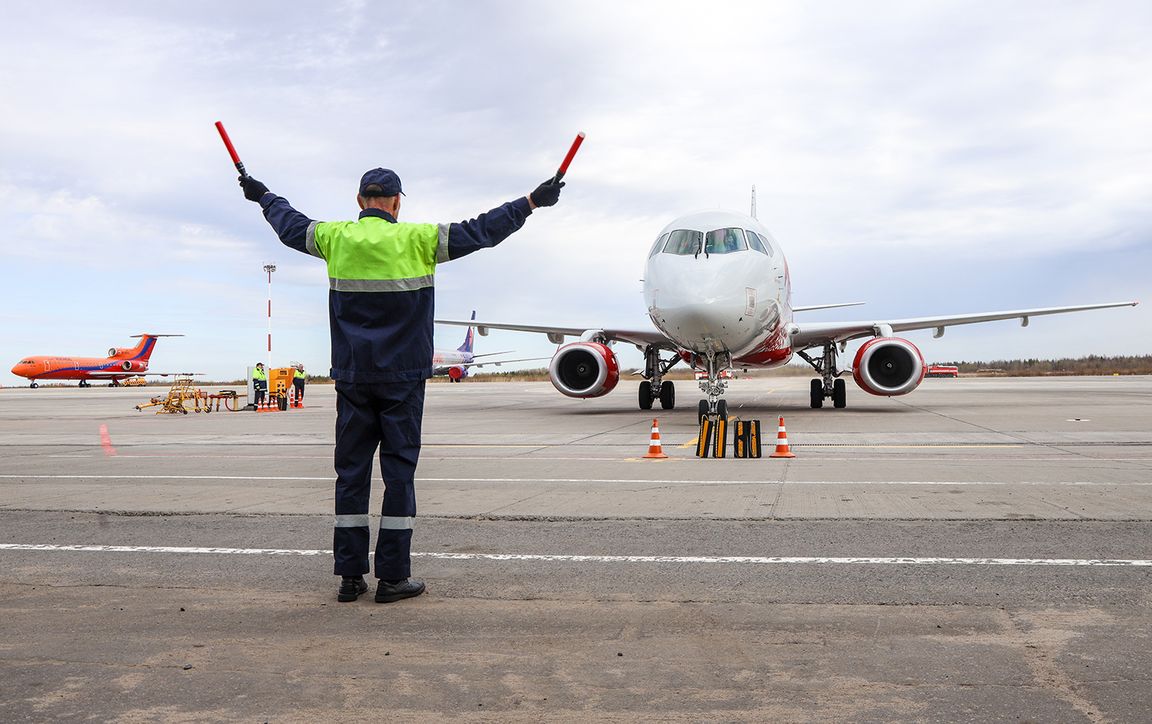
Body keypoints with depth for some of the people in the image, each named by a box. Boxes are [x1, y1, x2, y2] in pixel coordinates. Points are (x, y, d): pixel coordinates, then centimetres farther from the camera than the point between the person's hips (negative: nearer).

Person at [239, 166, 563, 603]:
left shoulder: (336, 239, 4)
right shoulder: (416, 239, -6)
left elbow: (290, 225, 23)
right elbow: (480, 232, -2)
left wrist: (263, 196, 42)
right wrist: (532, 203, 7)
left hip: (351, 377, 3)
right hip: (402, 377, -3)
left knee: (351, 472, 8)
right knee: (399, 472, 2)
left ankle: (350, 576, 12)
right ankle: (393, 578, 5)